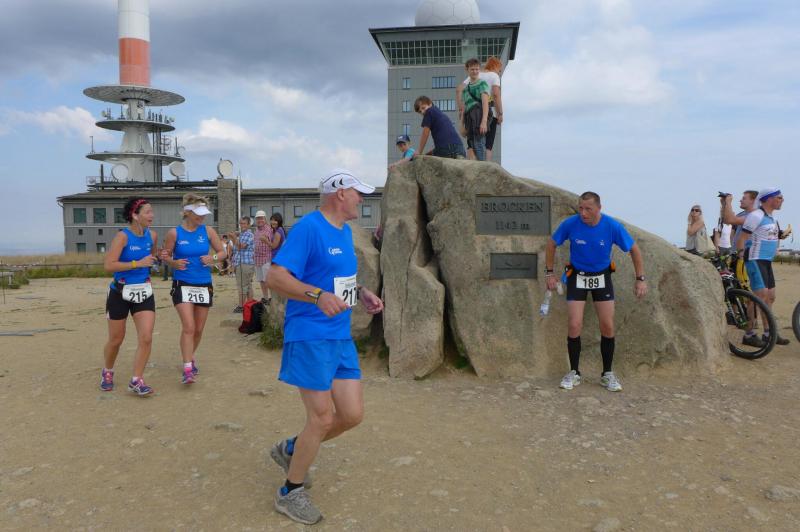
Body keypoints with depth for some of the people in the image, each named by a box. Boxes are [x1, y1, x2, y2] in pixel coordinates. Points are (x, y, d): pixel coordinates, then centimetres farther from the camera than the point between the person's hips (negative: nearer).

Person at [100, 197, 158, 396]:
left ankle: (136, 380, 4)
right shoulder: (123, 236, -15)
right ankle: (107, 372, 38)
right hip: (120, 293, -4)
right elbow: (108, 265, -23)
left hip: (144, 292, 4)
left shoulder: (152, 236, 2)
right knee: (116, 339, 11)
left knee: (146, 338, -8)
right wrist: (138, 263, -25)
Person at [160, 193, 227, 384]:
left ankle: (191, 355, 39)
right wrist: (174, 263, -16)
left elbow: (222, 252, 8)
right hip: (182, 285, -3)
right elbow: (166, 256, 5)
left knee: (198, 329, 13)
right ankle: (188, 368, -10)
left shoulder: (208, 231, 0)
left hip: (204, 285, 3)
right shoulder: (174, 233, -5)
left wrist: (213, 258, -12)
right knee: (188, 327, -16)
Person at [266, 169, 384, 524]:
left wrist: (361, 293, 8)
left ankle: (290, 450, 31)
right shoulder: (308, 228, -15)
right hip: (311, 337, -9)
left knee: (352, 415, 7)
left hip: (341, 338, 9)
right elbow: (275, 277, -22)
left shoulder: (344, 231, 13)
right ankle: (290, 494, 20)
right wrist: (319, 295, -34)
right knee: (322, 419, -3)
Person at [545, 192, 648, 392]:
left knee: (608, 327, -1)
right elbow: (552, 244, -3)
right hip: (577, 276, -1)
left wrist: (640, 279, -7)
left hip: (602, 277, 1)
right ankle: (574, 373, 9)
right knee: (574, 326, -7)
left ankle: (607, 374, 16)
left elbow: (634, 250, -5)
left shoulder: (613, 226, -19)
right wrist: (549, 273, -2)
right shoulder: (570, 224, -20)